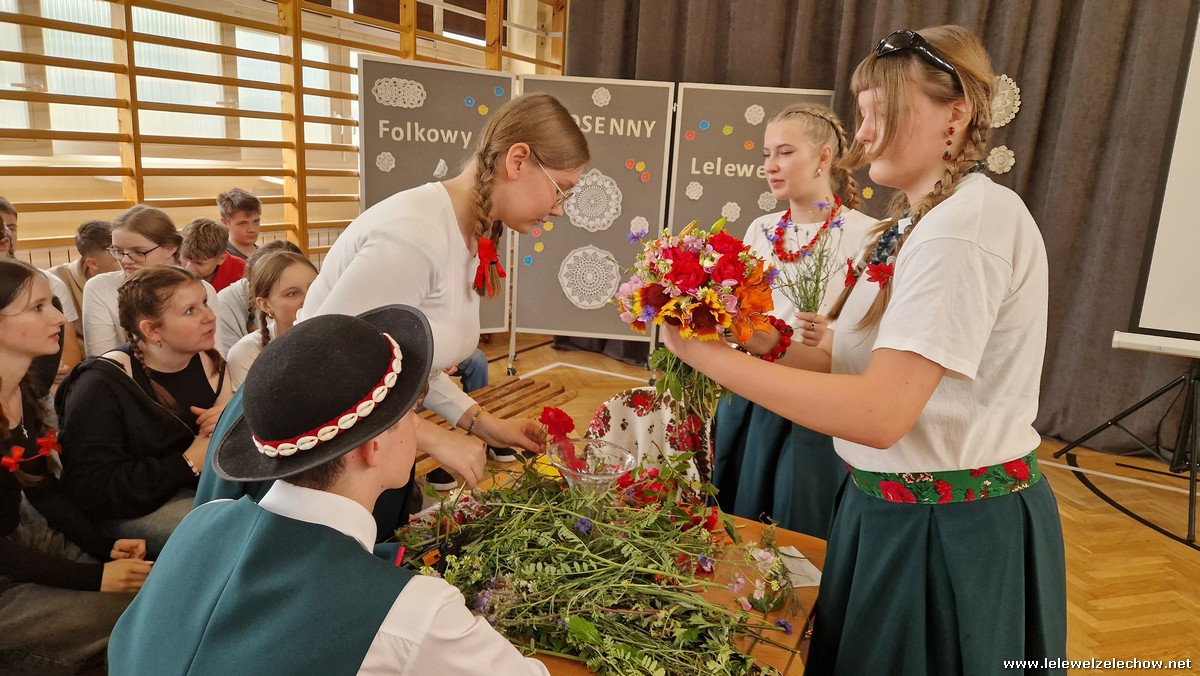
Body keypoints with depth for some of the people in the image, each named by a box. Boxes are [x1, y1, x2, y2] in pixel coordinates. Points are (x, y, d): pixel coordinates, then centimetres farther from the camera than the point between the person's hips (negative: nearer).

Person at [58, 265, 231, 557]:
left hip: (204, 488, 7)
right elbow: (92, 492, -18)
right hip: (134, 510, -6)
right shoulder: (102, 387, -14)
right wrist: (189, 464, -22)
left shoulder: (209, 363, 4)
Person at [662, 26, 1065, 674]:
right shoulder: (916, 221, 8)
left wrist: (707, 352, -28)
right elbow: (849, 360, 4)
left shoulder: (971, 223, -22)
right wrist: (756, 336, -11)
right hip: (894, 509, 8)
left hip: (951, 532, -8)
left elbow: (880, 413, -31)